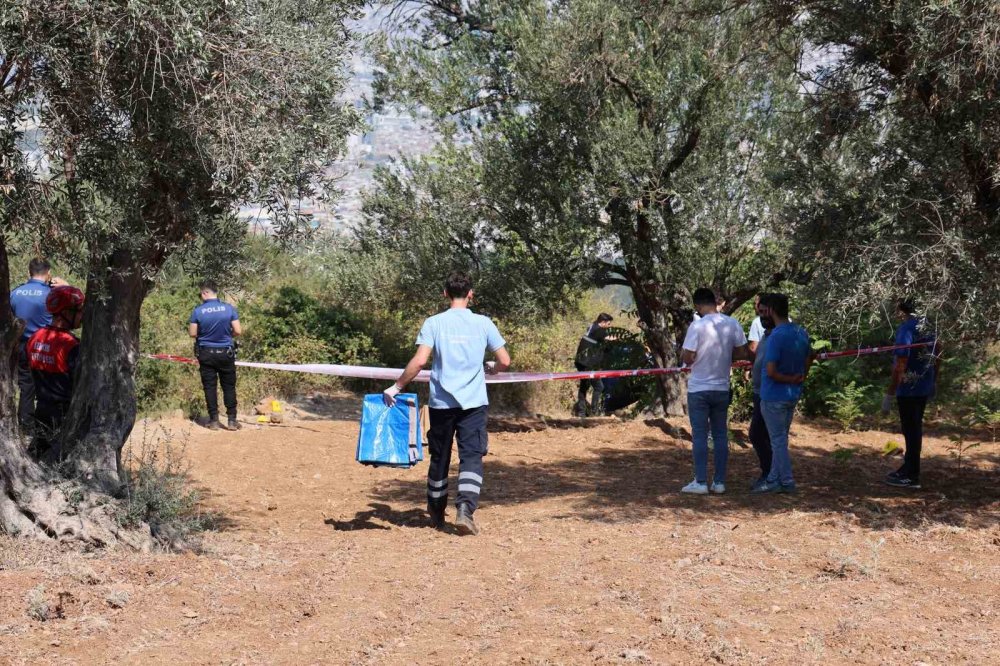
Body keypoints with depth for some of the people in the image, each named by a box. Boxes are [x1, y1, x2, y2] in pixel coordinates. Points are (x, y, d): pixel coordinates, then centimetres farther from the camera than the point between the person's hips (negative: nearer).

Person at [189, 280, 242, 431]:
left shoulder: (198, 311, -10)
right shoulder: (229, 309, -8)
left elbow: (193, 333, -4)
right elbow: (238, 331, -7)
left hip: (206, 354, 0)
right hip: (225, 353, 0)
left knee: (210, 387, 8)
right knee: (229, 387, 8)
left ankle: (214, 420, 9)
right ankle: (232, 420, 6)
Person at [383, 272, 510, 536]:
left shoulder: (434, 323, -3)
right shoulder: (483, 323, 1)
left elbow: (420, 360, -13)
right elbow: (505, 361, 0)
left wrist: (395, 387, -5)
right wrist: (490, 368, 22)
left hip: (442, 402, 1)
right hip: (474, 402, -1)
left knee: (439, 457, 14)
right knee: (472, 457, -1)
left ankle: (436, 513, 29)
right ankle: (465, 509, -21)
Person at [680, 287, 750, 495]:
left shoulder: (697, 326, -16)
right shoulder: (733, 324, -2)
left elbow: (687, 358, -16)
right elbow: (743, 353, 4)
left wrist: (682, 350, 3)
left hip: (699, 389, -4)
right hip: (722, 389, 4)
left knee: (700, 436, 2)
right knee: (721, 435, 11)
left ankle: (701, 482, 4)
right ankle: (719, 482, 13)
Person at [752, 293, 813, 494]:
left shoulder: (776, 336, -22)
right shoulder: (801, 332, 4)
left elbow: (770, 371, -27)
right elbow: (809, 357, 19)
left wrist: (790, 379, -12)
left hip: (774, 396, -8)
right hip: (793, 395, 8)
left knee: (778, 440, 2)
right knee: (780, 438, 16)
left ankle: (787, 482, 9)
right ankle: (774, 479, 22)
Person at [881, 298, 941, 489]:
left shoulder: (905, 329, -17)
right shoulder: (927, 327, 8)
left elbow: (900, 364, -21)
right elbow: (937, 354, 18)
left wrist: (889, 395, -19)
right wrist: (933, 381, 29)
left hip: (908, 389, -8)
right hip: (924, 388, 8)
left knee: (911, 430, -2)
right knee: (914, 429, 18)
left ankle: (912, 477, 3)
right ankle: (908, 467, 30)